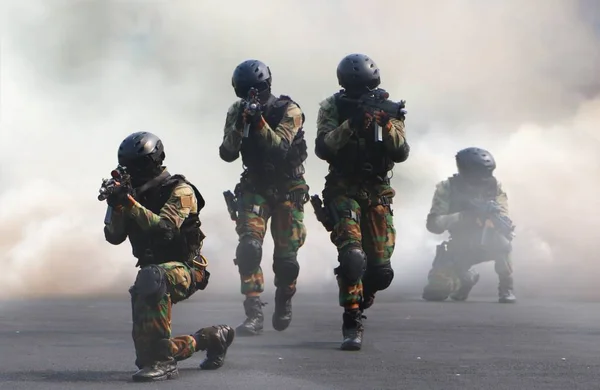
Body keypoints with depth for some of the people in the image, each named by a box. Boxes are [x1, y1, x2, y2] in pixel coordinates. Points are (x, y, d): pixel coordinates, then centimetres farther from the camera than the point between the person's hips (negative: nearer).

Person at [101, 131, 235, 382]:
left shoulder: (180, 191, -12)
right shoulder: (136, 193, 6)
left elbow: (164, 228, -28)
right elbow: (114, 237, -1)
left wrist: (130, 202, -33)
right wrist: (116, 205, -18)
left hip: (185, 270, -7)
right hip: (154, 271, 7)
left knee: (151, 278, -42)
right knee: (145, 355, 2)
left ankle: (163, 362, -38)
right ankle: (211, 338, 26)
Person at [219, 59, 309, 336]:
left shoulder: (289, 111, -14)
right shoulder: (237, 112, -4)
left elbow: (279, 148, -28)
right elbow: (227, 155, -11)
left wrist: (258, 121, -38)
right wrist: (239, 125, -25)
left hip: (288, 188, -2)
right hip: (254, 187, 2)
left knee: (286, 257, -1)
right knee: (249, 247, -19)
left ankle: (283, 303, 29)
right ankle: (254, 314, -17)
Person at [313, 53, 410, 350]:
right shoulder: (333, 107, -4)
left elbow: (401, 153, -7)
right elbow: (322, 149, -17)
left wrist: (387, 124, -24)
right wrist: (351, 125, -29)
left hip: (378, 193, 3)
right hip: (343, 190, -3)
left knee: (381, 271, 0)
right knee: (353, 256, -24)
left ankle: (357, 300, 32)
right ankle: (352, 324, -15)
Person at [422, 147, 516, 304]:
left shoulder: (495, 186, -12)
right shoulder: (447, 188, -15)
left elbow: (505, 225, -17)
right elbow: (433, 224, -22)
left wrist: (494, 213, -42)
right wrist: (465, 215, -35)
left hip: (487, 243, -1)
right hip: (460, 246, 1)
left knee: (500, 241, -37)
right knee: (434, 292, -14)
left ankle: (506, 289, -15)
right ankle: (466, 278, 20)